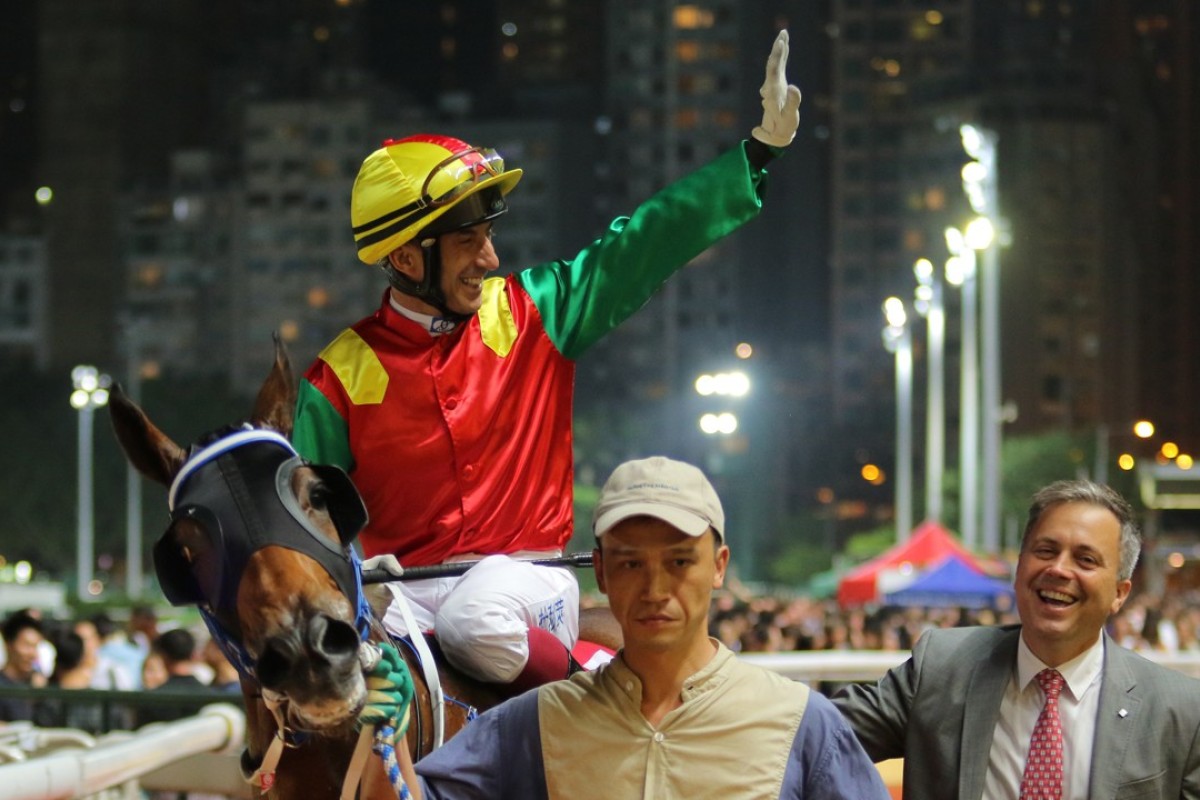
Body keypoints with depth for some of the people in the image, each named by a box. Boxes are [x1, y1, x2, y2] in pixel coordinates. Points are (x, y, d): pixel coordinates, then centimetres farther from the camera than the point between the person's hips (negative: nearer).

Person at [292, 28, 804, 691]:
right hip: (404, 585, 1)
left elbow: (643, 247, 6)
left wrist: (761, 148, 3)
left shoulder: (530, 312, 5)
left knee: (477, 621, -36)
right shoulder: (342, 376, 1)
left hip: (525, 576, -1)